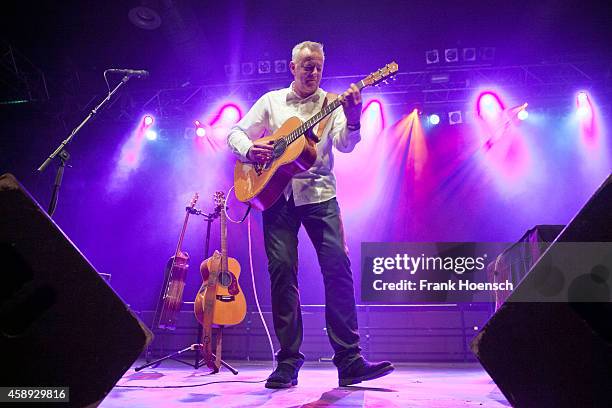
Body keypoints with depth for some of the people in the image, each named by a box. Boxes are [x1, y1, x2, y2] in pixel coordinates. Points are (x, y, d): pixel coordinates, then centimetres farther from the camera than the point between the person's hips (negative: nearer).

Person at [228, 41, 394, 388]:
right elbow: (236, 134, 16)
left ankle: (349, 360, -7)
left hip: (319, 194, 0)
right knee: (282, 271, -5)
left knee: (338, 267, -12)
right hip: (276, 193, 1)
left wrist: (353, 119, -23)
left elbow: (345, 145, -4)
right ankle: (288, 361, 4)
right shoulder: (271, 101, 15)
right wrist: (249, 150, -6)